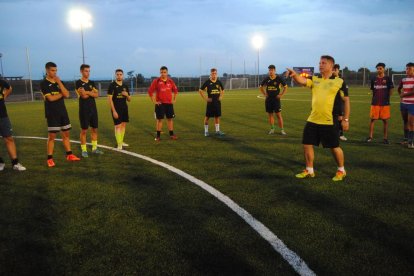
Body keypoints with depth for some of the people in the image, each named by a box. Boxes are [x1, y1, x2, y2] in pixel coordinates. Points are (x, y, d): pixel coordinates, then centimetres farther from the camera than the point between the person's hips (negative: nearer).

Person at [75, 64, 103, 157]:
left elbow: (96, 95, -1)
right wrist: (92, 92, -3)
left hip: (93, 109, 6)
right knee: (84, 130, -1)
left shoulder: (92, 83, 12)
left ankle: (94, 148, 18)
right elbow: (83, 96, -17)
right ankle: (84, 150, 6)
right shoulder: (78, 83, -6)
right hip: (84, 110, -6)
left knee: (94, 129, 9)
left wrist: (87, 92, -14)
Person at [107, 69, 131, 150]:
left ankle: (121, 142, 23)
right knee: (118, 126, -7)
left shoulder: (125, 86, 9)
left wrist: (127, 95, -10)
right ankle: (119, 144, -4)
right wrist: (114, 111, -17)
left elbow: (129, 100, 13)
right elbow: (109, 99, -12)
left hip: (124, 108, 6)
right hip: (116, 109, -6)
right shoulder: (112, 85, -7)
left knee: (123, 125, 10)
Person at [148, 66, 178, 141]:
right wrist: (154, 101, -7)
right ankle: (158, 136, 7)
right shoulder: (156, 81, -5)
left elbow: (175, 90, 19)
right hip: (160, 103, -3)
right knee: (159, 119, 0)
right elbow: (150, 91, -5)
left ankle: (171, 134, 16)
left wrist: (174, 100, 12)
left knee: (170, 119, 8)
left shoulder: (170, 81, 6)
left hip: (169, 103, 3)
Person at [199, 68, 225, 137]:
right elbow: (200, 90, -5)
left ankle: (217, 131, 15)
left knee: (217, 116, 8)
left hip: (217, 101, 4)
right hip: (210, 102, -4)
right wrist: (205, 98, -10)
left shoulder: (218, 82, 5)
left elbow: (222, 90, 21)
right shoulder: (207, 82, -7)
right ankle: (206, 131, 11)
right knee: (207, 116, 1)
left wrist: (221, 96, 7)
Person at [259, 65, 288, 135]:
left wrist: (281, 94, -3)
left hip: (276, 99, -3)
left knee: (278, 115, -6)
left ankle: (282, 130, -1)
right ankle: (272, 129, 20)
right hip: (268, 99, 3)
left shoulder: (279, 79, -4)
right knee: (270, 114, 8)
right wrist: (264, 94, 8)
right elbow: (261, 87, 19)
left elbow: (285, 87, 6)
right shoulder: (266, 79, 3)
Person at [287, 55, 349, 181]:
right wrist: (294, 74, -34)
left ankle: (341, 171, 27)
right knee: (307, 144, 6)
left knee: (334, 147, 5)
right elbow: (302, 81, -13)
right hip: (312, 120, 4)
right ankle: (309, 170, 24)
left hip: (330, 122, -4)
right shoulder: (314, 79, 6)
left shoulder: (339, 82, -3)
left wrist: (346, 119, -2)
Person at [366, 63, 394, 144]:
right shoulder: (374, 79, 7)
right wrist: (376, 98, 10)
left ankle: (385, 138, 10)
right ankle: (370, 136, 6)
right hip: (375, 103, 2)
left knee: (385, 120, 2)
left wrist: (386, 98, 0)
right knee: (373, 119, -1)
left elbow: (391, 91, 5)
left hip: (385, 103, -2)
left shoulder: (387, 79, 1)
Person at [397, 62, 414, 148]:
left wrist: (403, 95, -8)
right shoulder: (404, 80, 9)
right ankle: (406, 138, 22)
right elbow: (399, 89, 26)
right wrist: (401, 96, 10)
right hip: (403, 103, 6)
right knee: (405, 122, 12)